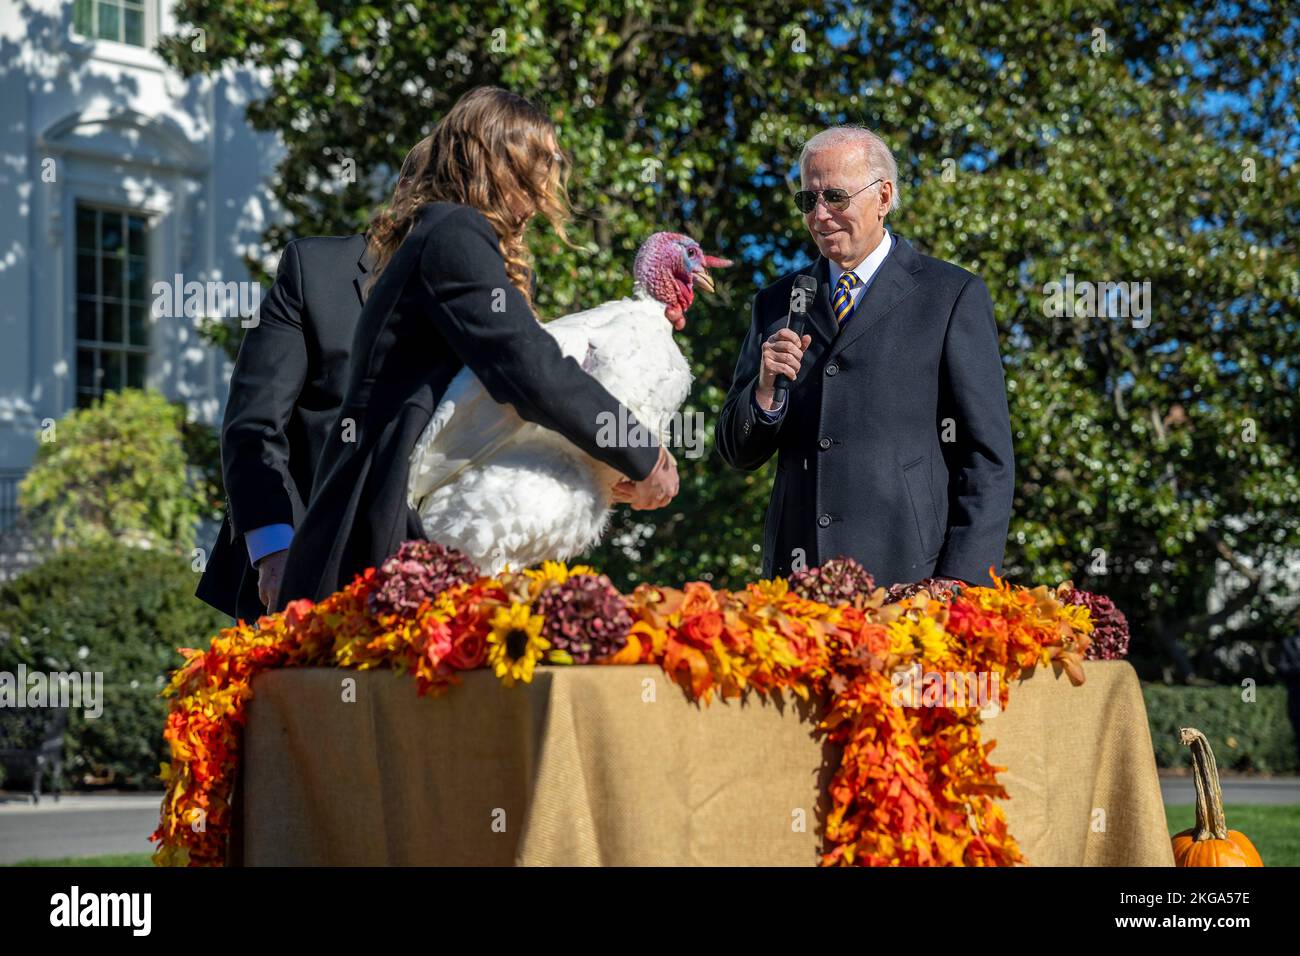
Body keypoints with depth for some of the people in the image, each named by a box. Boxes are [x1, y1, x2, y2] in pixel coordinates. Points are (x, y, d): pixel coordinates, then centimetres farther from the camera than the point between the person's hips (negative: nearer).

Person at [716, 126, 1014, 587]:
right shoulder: (777, 303, 14)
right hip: (797, 580, 4)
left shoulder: (953, 297, 2)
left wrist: (962, 580, -10)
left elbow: (986, 456, -1)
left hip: (909, 573, -3)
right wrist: (767, 389, -5)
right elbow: (738, 454, 15)